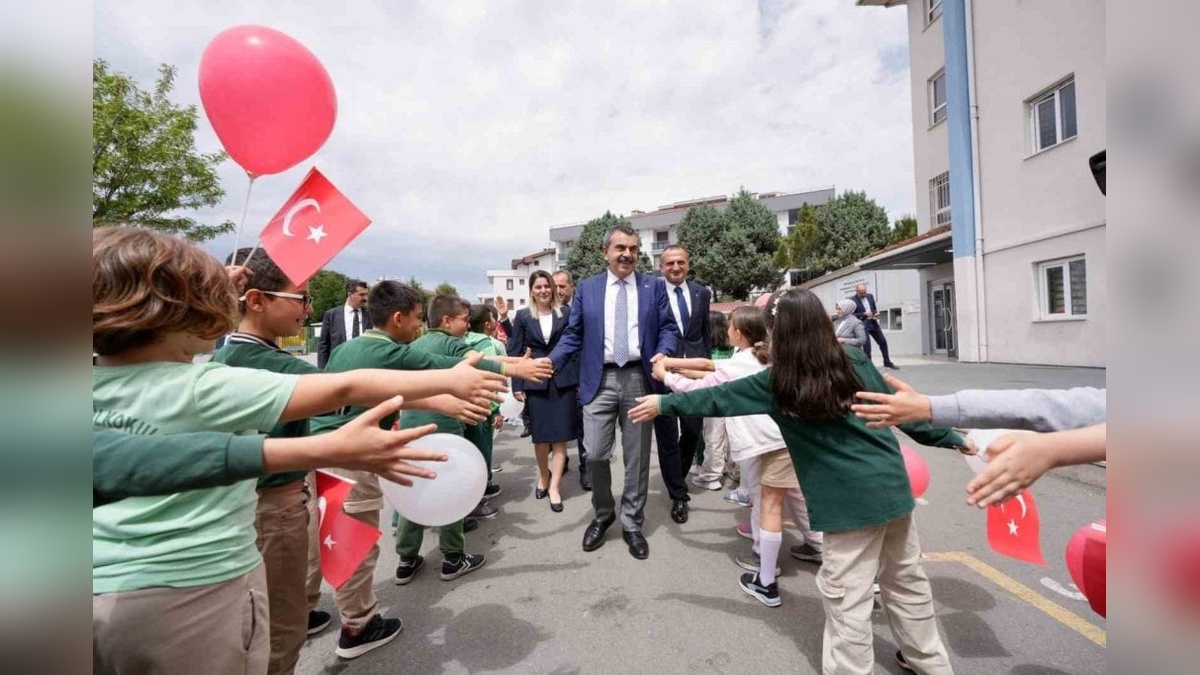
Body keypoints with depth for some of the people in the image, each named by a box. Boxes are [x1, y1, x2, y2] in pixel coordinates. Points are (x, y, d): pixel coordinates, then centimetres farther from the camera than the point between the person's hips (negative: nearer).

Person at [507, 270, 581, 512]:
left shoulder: (566, 314, 5)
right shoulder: (523, 316, 5)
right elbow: (514, 352, 3)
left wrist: (580, 380, -1)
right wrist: (517, 385, -3)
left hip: (564, 380, 0)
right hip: (535, 381, 1)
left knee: (561, 434, -1)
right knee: (540, 435, 7)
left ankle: (554, 486, 5)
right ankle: (543, 476, 30)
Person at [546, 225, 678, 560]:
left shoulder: (654, 287, 8)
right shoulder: (586, 289, 8)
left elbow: (668, 328, 5)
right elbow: (573, 335, 6)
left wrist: (662, 352, -16)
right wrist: (550, 362, -9)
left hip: (639, 379, 0)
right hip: (600, 380, 0)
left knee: (637, 457, 9)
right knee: (595, 455, 0)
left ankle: (632, 524, 26)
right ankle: (603, 515, 27)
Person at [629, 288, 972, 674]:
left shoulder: (777, 383, -9)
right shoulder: (855, 361, 4)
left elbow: (717, 398, -2)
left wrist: (663, 404, 9)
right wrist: (951, 437, 21)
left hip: (850, 498, -7)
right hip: (893, 484, 7)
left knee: (846, 598, 5)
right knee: (906, 578, 24)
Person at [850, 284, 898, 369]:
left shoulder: (870, 296, 7)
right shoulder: (852, 300, -11)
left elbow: (875, 308, 19)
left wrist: (876, 314, -3)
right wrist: (864, 314, -21)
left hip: (873, 323, 6)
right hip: (862, 325, -6)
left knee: (883, 342, 12)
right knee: (867, 346, -6)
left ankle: (887, 362, 27)